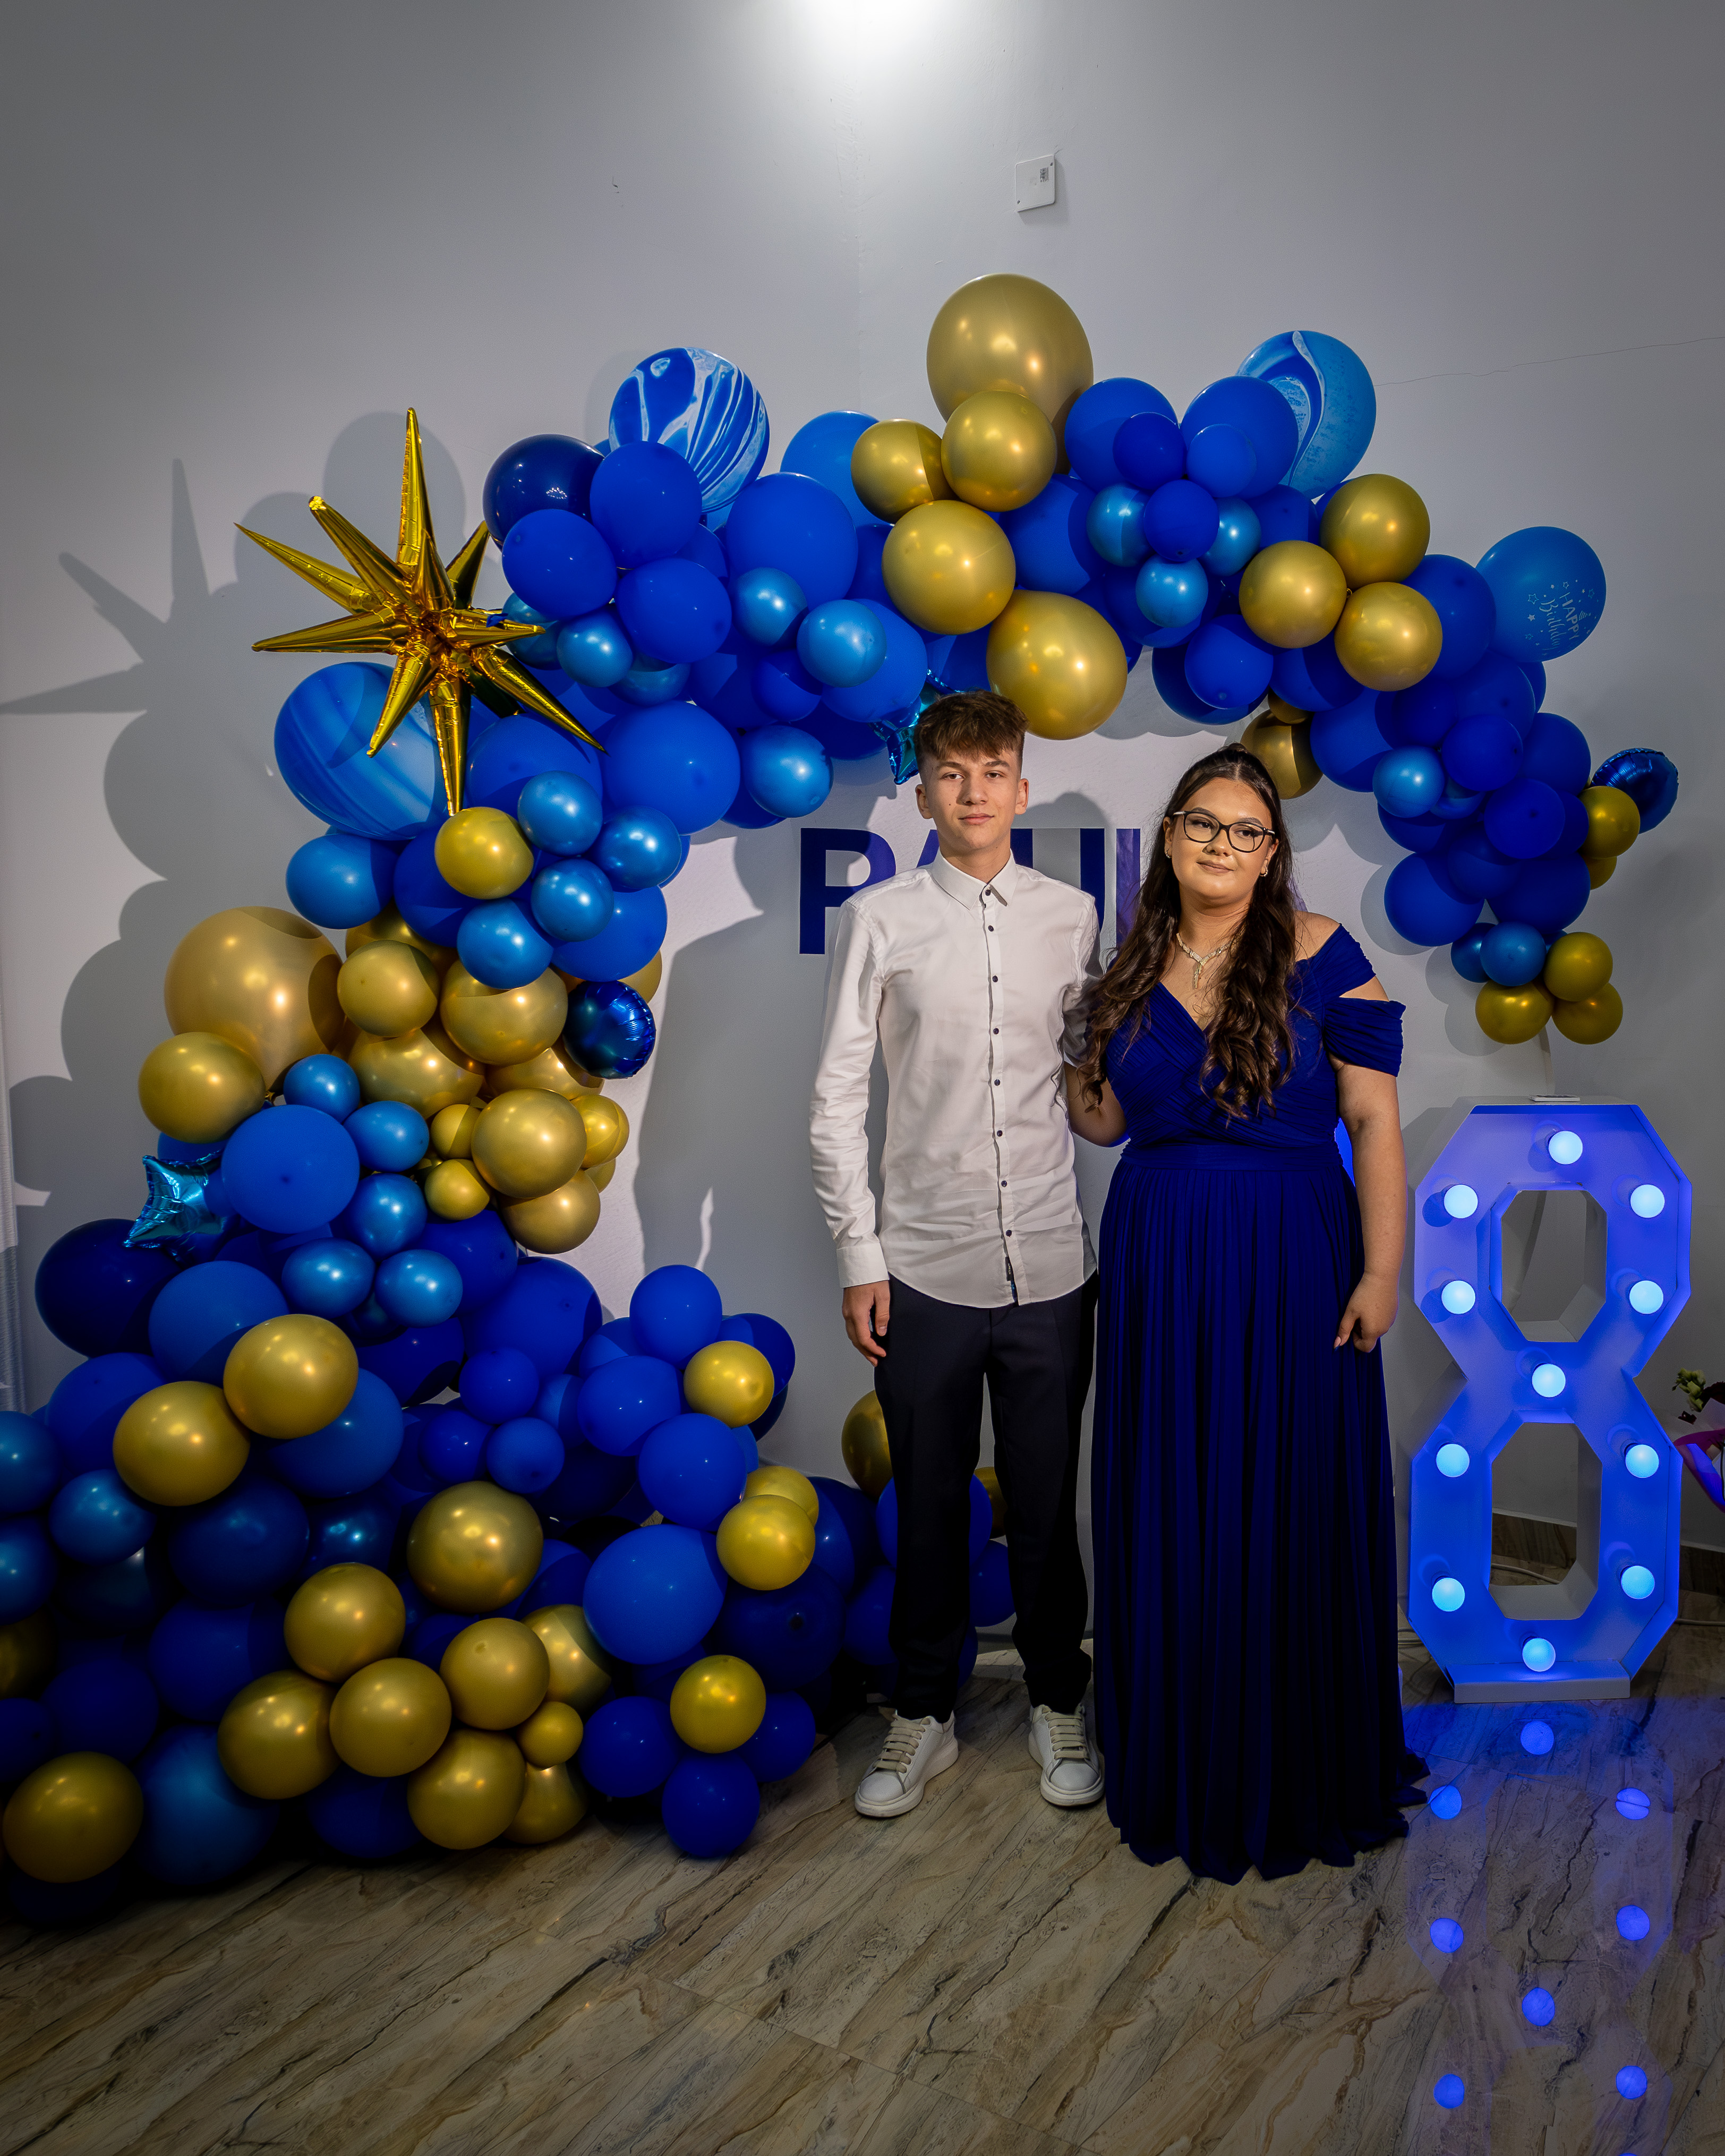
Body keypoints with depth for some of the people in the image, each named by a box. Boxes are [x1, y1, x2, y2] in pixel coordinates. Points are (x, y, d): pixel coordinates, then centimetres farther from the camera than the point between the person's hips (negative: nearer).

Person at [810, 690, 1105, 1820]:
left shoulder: (1073, 916, 4)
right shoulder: (879, 919, -2)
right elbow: (838, 1096, -1)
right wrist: (859, 1256, -3)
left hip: (1051, 1264, 1)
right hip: (924, 1266, -1)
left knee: (1047, 1502, 13)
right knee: (930, 1506, 12)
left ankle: (1060, 1704, 36)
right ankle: (924, 1715, 33)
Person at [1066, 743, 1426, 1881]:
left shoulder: (1322, 955, -5)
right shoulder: (1133, 972, 6)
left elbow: (1376, 1122, -8)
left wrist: (1381, 1273, -12)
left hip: (1290, 1268, -3)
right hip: (1160, 1269, 4)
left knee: (1291, 1513, 6)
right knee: (1170, 1515, 10)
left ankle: (1302, 1768, 28)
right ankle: (1183, 1763, 30)